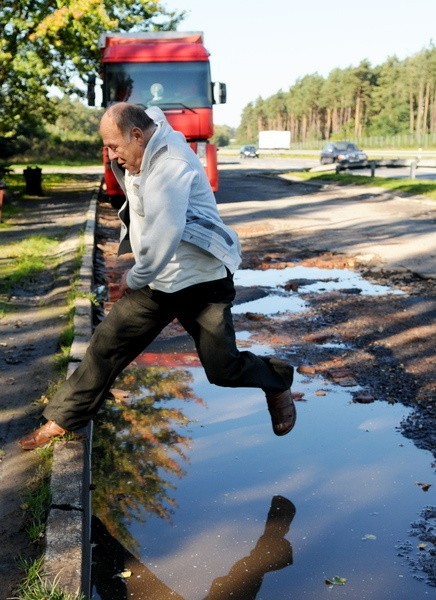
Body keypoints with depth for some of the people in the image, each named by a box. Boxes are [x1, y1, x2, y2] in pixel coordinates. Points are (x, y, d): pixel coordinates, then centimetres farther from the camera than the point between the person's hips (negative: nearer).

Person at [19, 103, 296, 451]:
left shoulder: (170, 165, -23)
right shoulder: (144, 157, 4)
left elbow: (162, 238, -30)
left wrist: (134, 278, -13)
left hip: (201, 283, -8)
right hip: (153, 281, 8)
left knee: (223, 369, -1)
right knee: (107, 344, 4)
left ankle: (278, 384, 31)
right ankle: (64, 418, 18)